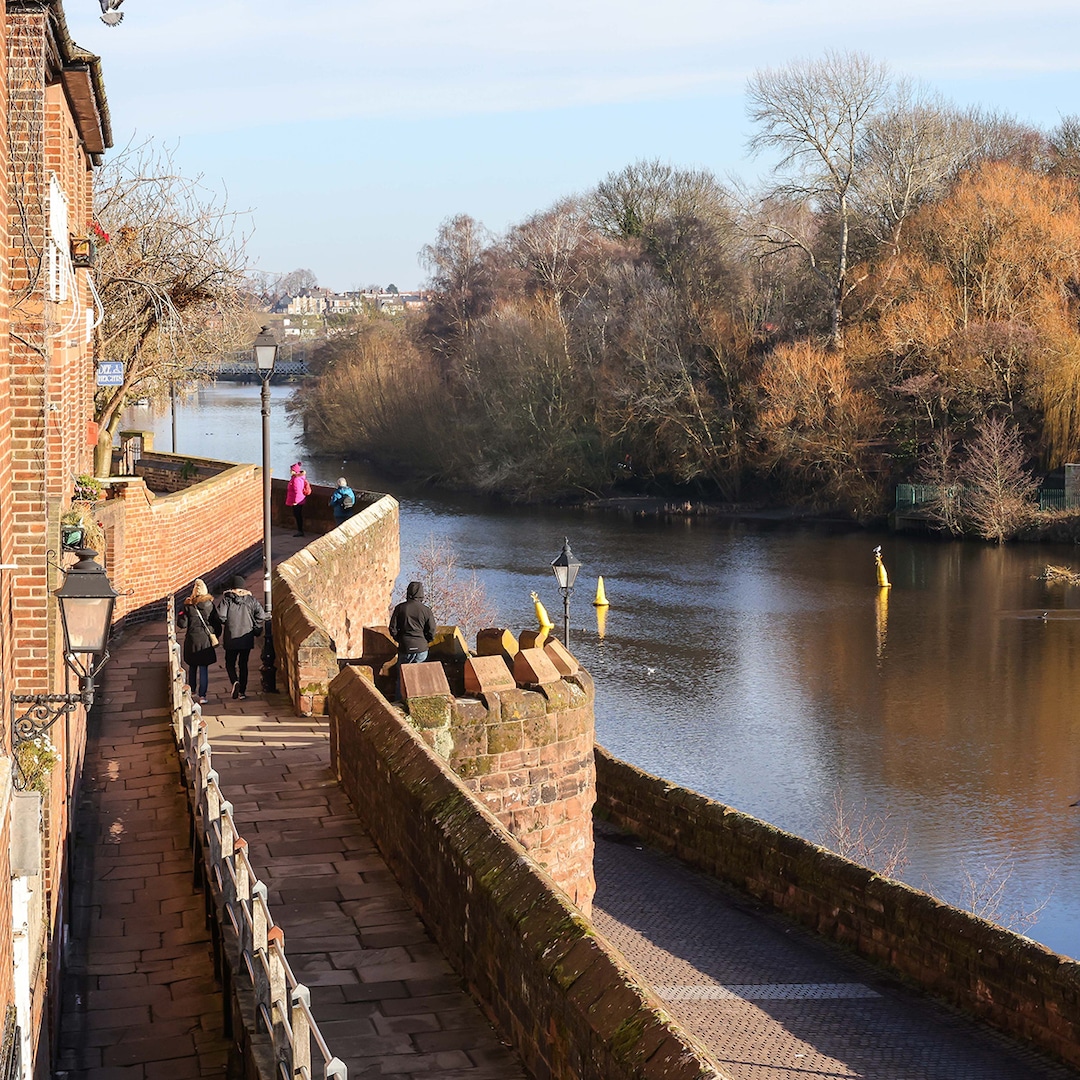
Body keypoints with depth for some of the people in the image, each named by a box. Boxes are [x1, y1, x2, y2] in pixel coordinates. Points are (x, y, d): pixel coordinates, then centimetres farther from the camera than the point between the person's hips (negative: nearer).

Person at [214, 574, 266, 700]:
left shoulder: (226, 599, -6)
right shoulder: (251, 600, 0)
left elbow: (221, 616, -16)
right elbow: (261, 616, -6)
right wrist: (256, 630, 7)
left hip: (231, 638, -2)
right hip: (247, 637, 2)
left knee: (230, 663, 11)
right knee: (243, 664, 12)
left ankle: (235, 681, -16)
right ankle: (242, 691, 11)